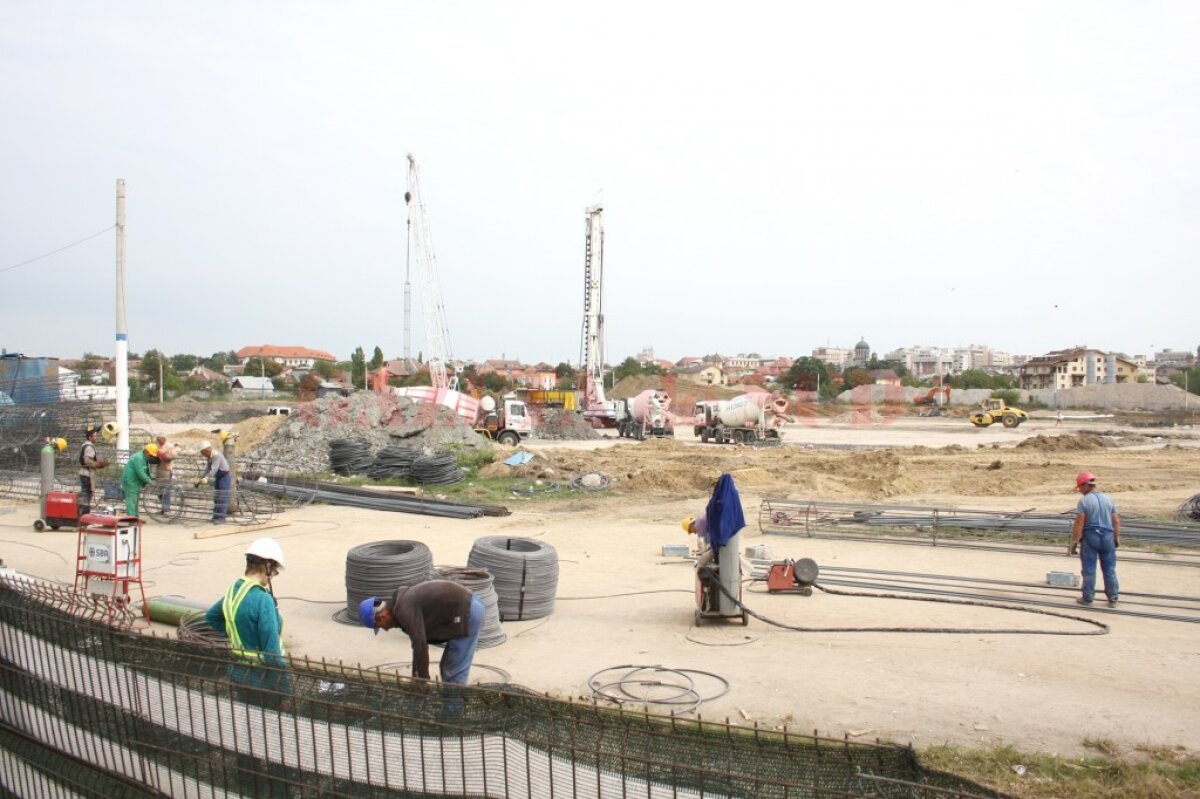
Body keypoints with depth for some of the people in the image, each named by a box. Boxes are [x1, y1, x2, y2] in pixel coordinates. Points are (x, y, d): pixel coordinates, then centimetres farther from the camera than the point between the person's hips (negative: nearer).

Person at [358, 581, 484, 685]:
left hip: (467, 612, -10)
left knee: (454, 674, -3)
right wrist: (416, 678, 26)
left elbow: (420, 646, -19)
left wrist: (423, 682, -9)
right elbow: (419, 642, 23)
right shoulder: (405, 603, 15)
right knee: (447, 668, 19)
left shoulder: (404, 611, -16)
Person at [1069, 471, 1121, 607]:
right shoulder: (1108, 499, 6)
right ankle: (1113, 599, 16)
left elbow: (1079, 524, -14)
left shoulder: (1084, 501, -11)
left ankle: (1087, 598, 10)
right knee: (1109, 569, 11)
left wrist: (1074, 542, -10)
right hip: (1107, 537, 5)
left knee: (1089, 570, 3)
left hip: (1090, 537, -5)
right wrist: (1117, 538, 18)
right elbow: (1116, 521, 8)